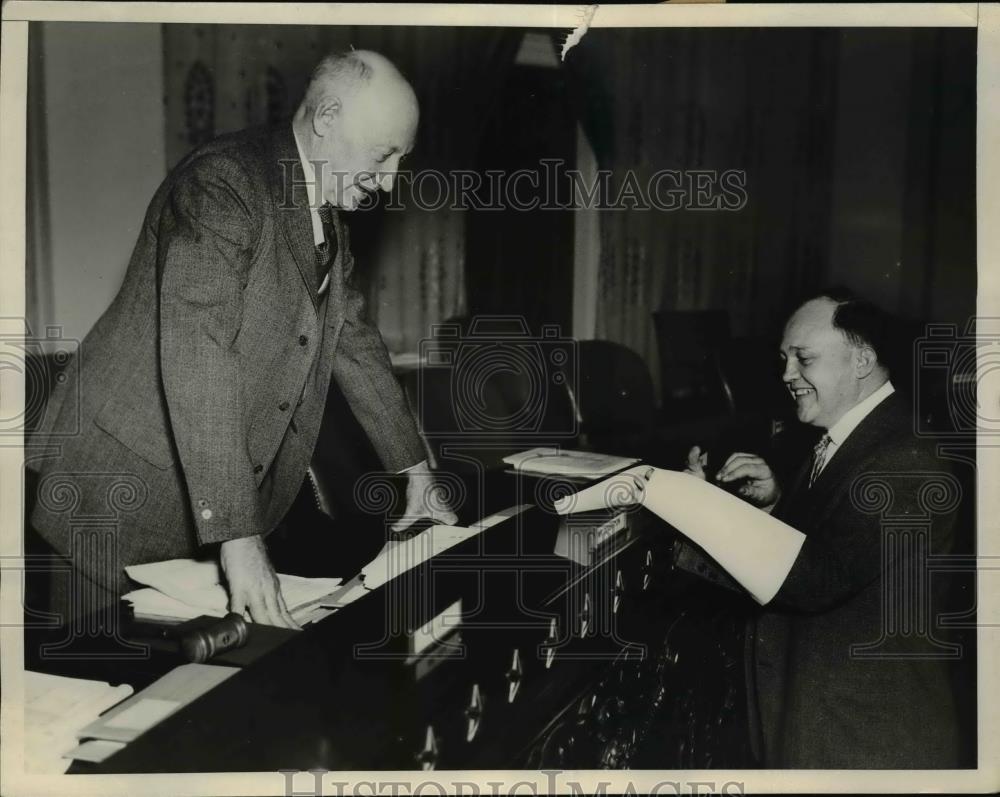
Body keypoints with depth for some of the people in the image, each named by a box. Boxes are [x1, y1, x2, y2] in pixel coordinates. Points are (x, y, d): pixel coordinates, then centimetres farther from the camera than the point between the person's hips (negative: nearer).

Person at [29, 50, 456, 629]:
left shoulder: (329, 221, 8)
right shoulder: (223, 183, -19)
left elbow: (354, 341, 17)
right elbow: (195, 353, -29)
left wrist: (417, 471, 16)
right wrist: (236, 534, -33)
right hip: (129, 483, -7)